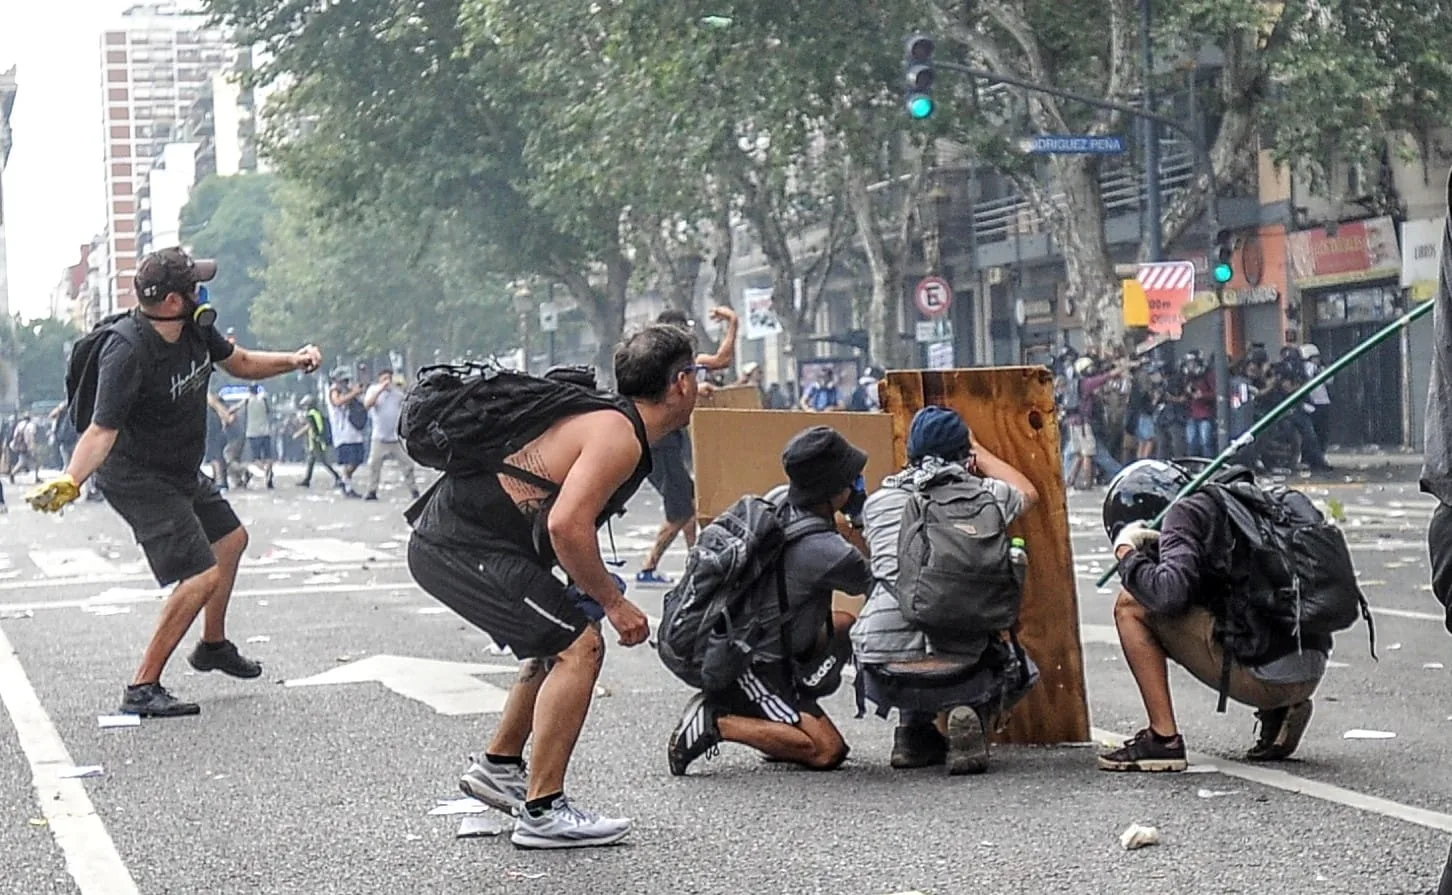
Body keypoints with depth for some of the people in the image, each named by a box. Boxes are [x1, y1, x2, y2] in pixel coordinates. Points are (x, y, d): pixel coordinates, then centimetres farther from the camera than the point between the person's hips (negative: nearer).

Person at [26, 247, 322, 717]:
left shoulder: (194, 328, -6)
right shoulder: (127, 356, -31)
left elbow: (241, 363, 12)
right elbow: (102, 431, -36)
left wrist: (292, 360, -3)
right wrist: (69, 479, -51)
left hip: (183, 472, 10)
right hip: (139, 480, -10)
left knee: (231, 539, 26)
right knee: (203, 576, -18)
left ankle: (213, 646, 46)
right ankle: (142, 690, -11)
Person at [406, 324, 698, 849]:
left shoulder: (605, 417, 16)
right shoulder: (620, 437, -16)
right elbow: (567, 526, -26)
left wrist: (592, 592, 18)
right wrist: (613, 603, -15)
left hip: (447, 539, 11)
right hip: (465, 547, -11)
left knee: (561, 637, 22)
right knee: (580, 646, -12)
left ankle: (498, 768, 32)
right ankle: (542, 812, -9)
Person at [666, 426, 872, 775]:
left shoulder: (778, 504, -2)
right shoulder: (825, 552, -25)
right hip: (753, 665, -9)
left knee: (846, 625, 21)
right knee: (827, 751, -11)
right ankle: (716, 722, -13)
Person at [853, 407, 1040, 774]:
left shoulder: (878, 501, 11)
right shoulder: (985, 496, 8)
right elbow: (1028, 493, 34)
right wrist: (977, 452, 47)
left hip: (885, 675, 2)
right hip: (960, 671, -2)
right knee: (1017, 670, 31)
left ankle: (914, 728, 17)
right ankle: (975, 719, -1)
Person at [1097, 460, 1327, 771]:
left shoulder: (1187, 514, -1)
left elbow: (1170, 592, -19)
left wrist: (1127, 553, -1)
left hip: (1262, 680, -8)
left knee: (1131, 606, -1)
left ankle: (1164, 740, -5)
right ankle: (1278, 712, 15)